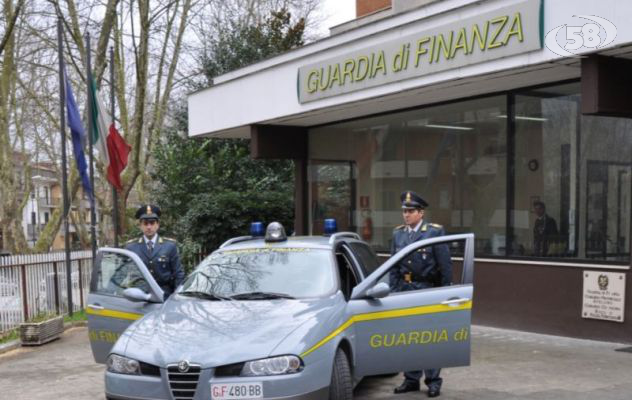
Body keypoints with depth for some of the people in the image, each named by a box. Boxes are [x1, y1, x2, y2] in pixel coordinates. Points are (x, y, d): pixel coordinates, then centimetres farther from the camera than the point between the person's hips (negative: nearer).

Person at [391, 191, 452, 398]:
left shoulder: (435, 232, -4)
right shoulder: (398, 234, 10)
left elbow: (445, 266, -4)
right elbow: (394, 266, 13)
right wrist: (393, 290, 7)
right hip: (405, 290, 5)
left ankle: (433, 381, 10)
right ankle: (411, 379, 20)